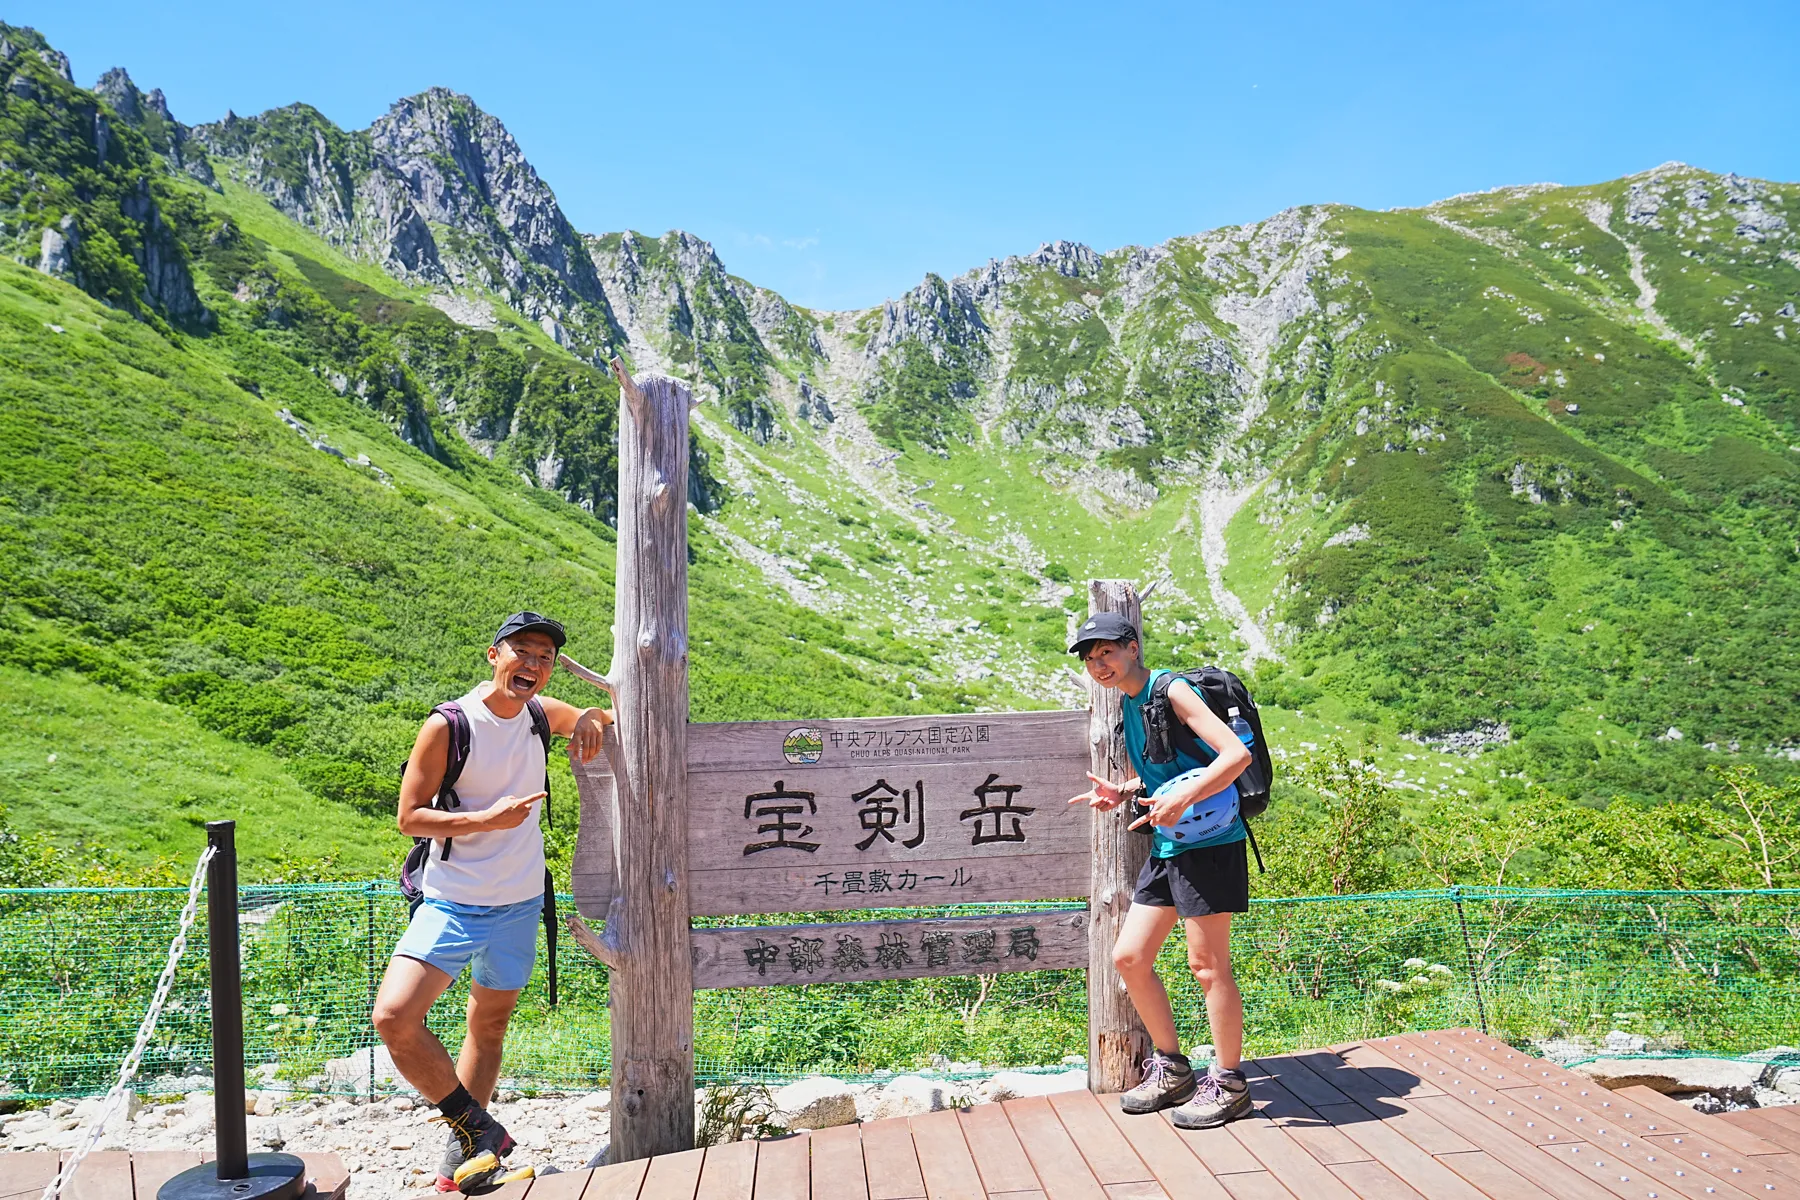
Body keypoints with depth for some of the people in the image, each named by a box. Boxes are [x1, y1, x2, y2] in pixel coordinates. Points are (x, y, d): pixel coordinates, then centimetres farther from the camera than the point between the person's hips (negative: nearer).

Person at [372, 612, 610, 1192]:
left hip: (518, 905, 4)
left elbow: (600, 718, 21)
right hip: (450, 903, -4)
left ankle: (465, 1147, 33)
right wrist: (488, 819, -24)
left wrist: (591, 719, -4)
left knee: (489, 1027, 16)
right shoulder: (448, 725, -14)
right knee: (394, 1018, -20)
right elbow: (409, 817, -12)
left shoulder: (539, 712, 1)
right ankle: (480, 1129, -3)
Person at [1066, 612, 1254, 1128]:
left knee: (1207, 964, -1)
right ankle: (1171, 1069, 24)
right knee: (1128, 957, 9)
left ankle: (1228, 1084, 15)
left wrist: (1181, 799, -30)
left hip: (1209, 844, -9)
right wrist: (1122, 792, 7)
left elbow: (1237, 753, -22)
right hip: (1167, 848, 9)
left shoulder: (1171, 691, -13)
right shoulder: (1128, 704, 13)